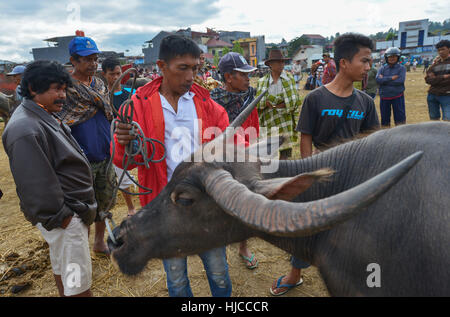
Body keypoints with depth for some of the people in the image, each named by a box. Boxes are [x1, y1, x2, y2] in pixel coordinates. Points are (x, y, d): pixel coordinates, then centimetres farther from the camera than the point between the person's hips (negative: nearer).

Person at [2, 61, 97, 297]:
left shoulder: (45, 117, 9)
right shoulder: (26, 129, -24)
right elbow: (37, 183, -25)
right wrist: (61, 217, -18)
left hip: (69, 209, 10)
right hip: (64, 217, -10)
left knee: (61, 267, 24)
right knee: (78, 280, 0)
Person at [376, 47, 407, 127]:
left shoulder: (401, 68, 2)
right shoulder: (382, 68, 7)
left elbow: (400, 80, -15)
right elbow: (378, 80, -10)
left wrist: (384, 79, -12)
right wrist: (391, 78, -16)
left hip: (397, 97, -2)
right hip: (384, 97, 3)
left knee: (400, 120, -2)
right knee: (385, 119, 11)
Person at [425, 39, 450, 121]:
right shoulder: (435, 64, 12)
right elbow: (428, 79, 0)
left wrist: (436, 79, -7)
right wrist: (443, 77, -11)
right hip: (432, 96, 4)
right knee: (433, 119, 12)